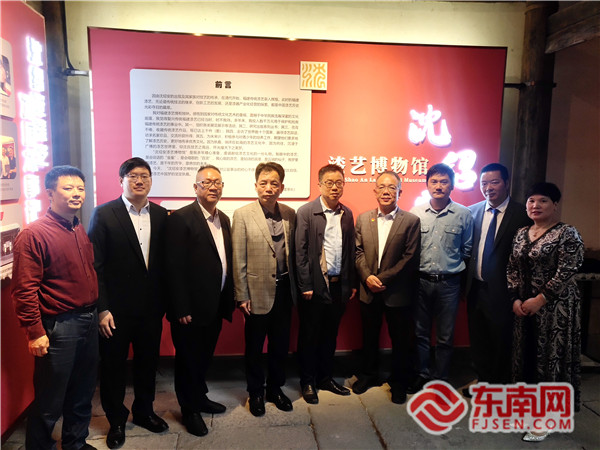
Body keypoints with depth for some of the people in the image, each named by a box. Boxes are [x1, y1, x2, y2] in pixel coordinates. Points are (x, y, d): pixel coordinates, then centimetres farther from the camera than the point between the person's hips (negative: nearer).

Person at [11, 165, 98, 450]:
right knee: (49, 403, 7)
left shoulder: (82, 231, 9)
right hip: (58, 327, -7)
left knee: (82, 395, 20)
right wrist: (35, 333, -15)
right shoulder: (33, 235, -12)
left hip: (89, 321, 7)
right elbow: (24, 290, -15)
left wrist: (99, 310, 11)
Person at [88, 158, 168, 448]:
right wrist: (102, 309, -13)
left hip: (151, 307, 3)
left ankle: (144, 411, 40)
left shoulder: (161, 215, 2)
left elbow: (165, 262, 5)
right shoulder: (104, 214, -8)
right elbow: (95, 265, -11)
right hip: (116, 310, -3)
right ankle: (116, 421, 34)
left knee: (148, 362, 18)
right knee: (113, 366, 13)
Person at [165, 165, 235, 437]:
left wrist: (229, 299, 8)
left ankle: (200, 397, 42)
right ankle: (190, 409, 30)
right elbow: (175, 268, -17)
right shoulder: (181, 219, -14)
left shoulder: (223, 219, 9)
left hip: (216, 305, 7)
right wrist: (181, 309, -18)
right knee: (188, 359, 11)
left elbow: (226, 261, 10)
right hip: (191, 307, -6)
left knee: (204, 357, 21)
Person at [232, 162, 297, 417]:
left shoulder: (290, 214, 3)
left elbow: (293, 253, 6)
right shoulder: (243, 215, -8)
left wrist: (295, 287, 4)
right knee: (254, 347, 13)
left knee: (280, 344, 16)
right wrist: (242, 297, -9)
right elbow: (238, 260, -9)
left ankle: (275, 388, 37)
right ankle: (256, 393, 33)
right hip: (258, 291, -3)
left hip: (284, 290, 4)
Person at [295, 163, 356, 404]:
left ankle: (325, 377, 33)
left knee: (330, 335, 16)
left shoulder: (347, 214, 7)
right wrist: (305, 286, -12)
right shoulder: (306, 212, -8)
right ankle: (308, 382, 25)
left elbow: (350, 251, 9)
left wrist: (351, 283, 8)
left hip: (339, 285, 5)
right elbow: (300, 252, -10)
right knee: (309, 336, 9)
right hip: (315, 285, -4)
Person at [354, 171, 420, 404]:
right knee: (369, 337, 18)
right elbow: (358, 251, 2)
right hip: (369, 291, 3)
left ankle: (398, 383, 30)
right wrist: (367, 276, -13)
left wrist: (383, 278, -17)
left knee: (400, 341, 11)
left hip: (397, 292, -3)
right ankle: (368, 375, 38)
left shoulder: (411, 221, -7)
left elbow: (409, 258, -12)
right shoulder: (363, 219, 4)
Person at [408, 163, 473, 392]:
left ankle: (440, 379, 27)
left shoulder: (464, 214, -3)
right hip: (421, 281, 1)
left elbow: (466, 250, 6)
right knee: (421, 333, 13)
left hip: (449, 283, -1)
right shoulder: (415, 213, -2)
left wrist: (452, 267, 5)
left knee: (445, 336, 10)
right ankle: (422, 375, 29)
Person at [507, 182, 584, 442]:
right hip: (524, 306, 6)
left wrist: (540, 299, -19)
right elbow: (512, 269, 9)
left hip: (554, 307, -6)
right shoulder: (521, 234, 9)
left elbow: (566, 272, -17)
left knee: (551, 356, 2)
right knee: (526, 354, 13)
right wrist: (516, 299, -3)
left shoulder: (567, 234, -10)